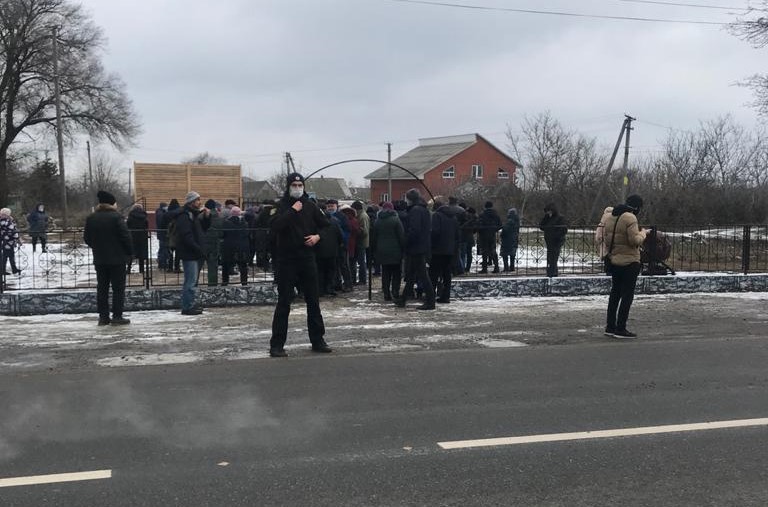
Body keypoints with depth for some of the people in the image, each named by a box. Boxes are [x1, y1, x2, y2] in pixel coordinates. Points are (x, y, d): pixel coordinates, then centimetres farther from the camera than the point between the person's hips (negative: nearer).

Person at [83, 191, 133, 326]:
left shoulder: (91, 218, 4)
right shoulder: (116, 217, -14)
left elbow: (86, 238, 9)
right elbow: (125, 236, -15)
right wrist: (130, 252, -1)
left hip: (99, 259, 5)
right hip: (117, 259, -5)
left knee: (102, 288, 11)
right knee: (118, 288, 1)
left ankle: (103, 316, 11)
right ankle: (117, 316, -1)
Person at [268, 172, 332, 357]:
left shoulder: (309, 206, 9)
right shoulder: (282, 206, -3)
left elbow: (326, 225, 18)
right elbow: (276, 226, -21)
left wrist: (318, 236, 0)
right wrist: (293, 211, -19)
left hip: (307, 258, 5)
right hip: (287, 260, -4)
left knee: (313, 301, 9)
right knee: (284, 302, -4)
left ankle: (317, 341, 19)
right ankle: (277, 345, 1)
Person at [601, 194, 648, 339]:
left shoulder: (609, 216, 7)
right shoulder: (630, 218, -17)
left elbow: (605, 237, 11)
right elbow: (635, 240, -20)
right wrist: (643, 233, -3)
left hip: (614, 261, 8)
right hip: (629, 262, -8)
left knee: (615, 293, 15)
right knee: (627, 295, -1)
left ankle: (610, 326, 19)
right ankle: (620, 329, -2)